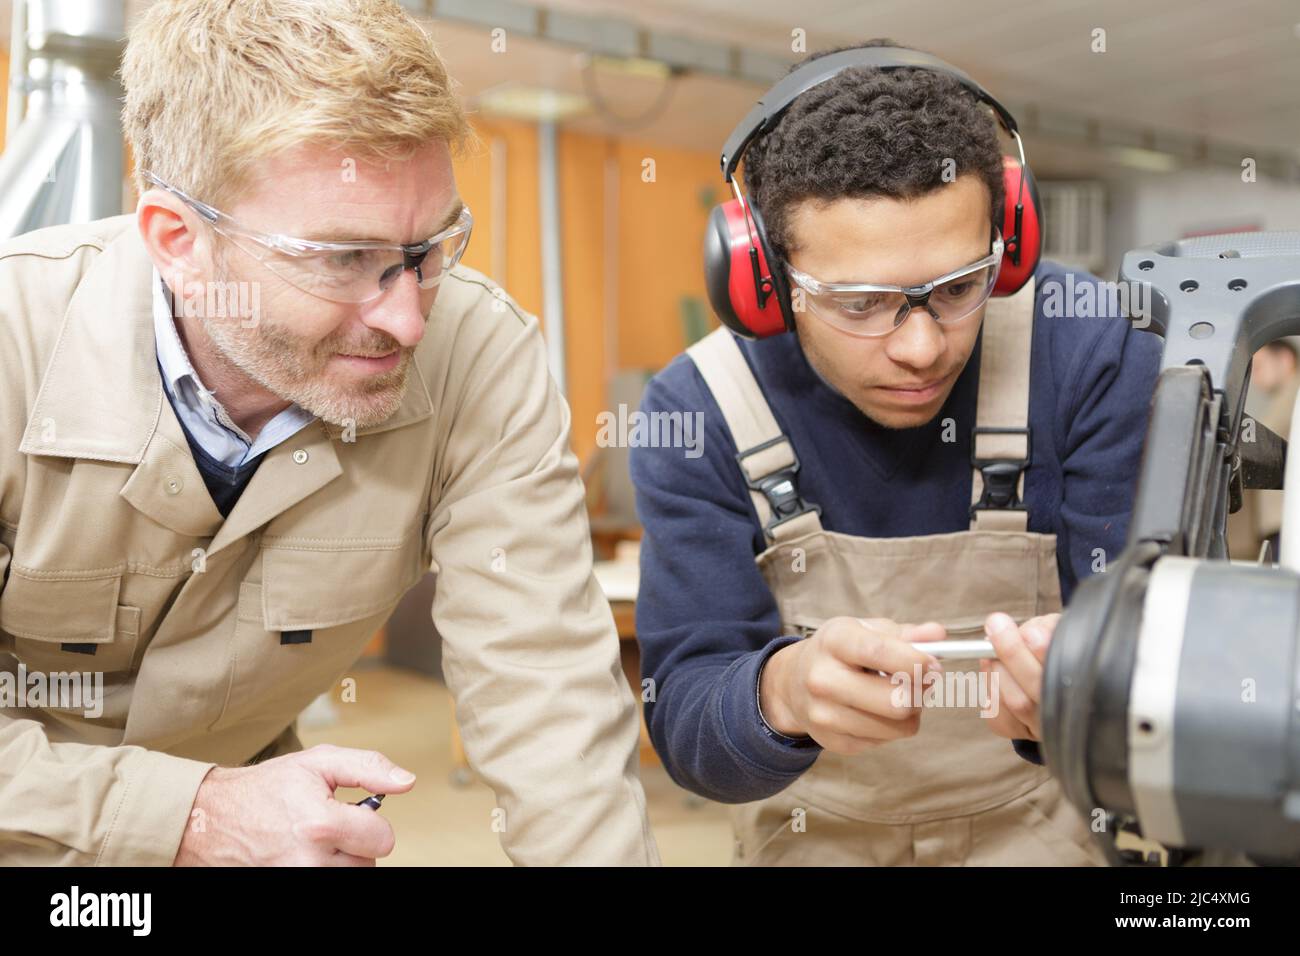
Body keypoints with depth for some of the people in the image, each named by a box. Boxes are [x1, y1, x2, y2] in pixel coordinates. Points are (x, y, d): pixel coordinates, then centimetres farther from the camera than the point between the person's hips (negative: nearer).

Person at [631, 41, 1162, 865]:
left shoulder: (1093, 354, -15)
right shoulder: (697, 414, -15)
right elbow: (684, 719, -17)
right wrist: (782, 693, -38)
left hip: (1042, 824, -1)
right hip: (814, 835, 1)